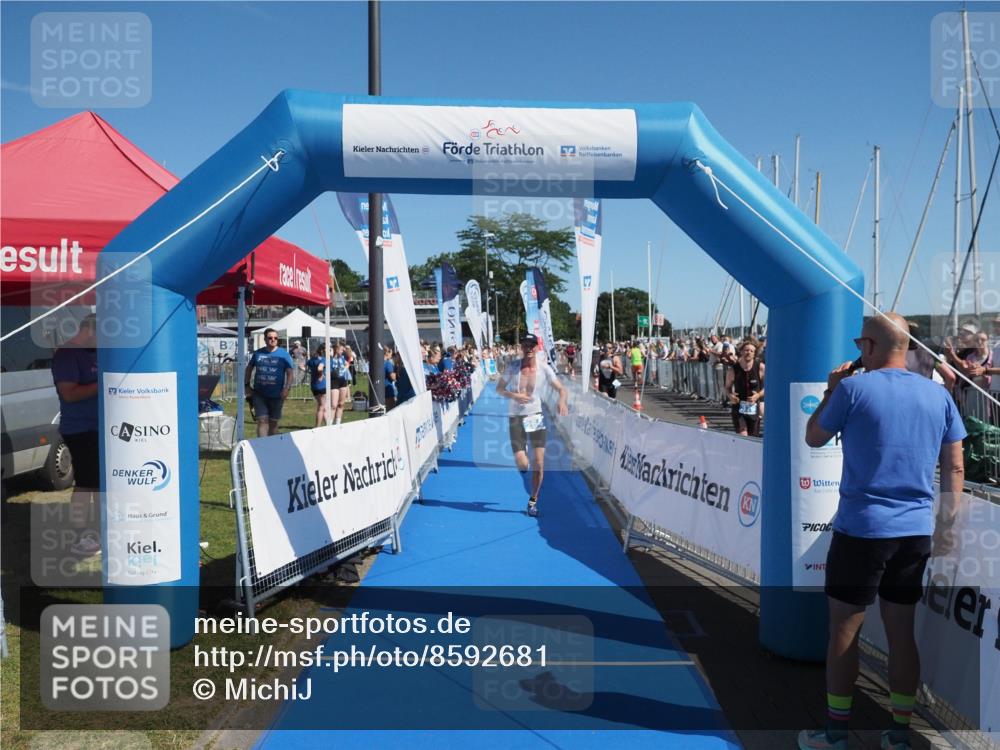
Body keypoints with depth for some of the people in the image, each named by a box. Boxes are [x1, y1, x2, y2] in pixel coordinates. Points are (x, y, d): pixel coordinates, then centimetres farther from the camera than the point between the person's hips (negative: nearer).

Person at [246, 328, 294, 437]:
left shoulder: (283, 354, -1)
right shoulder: (258, 353, 5)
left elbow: (290, 372, -3)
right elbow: (249, 368, 17)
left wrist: (287, 388, -14)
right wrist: (247, 385, 10)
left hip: (276, 395, 0)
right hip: (259, 394, 0)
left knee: (273, 422, 11)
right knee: (262, 420, -10)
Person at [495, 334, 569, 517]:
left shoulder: (544, 368, -5)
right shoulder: (513, 366, -5)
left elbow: (561, 388, -1)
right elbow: (499, 389, 3)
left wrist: (562, 401, -24)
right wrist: (513, 395, -17)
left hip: (536, 416, 1)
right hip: (516, 418, -1)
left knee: (539, 464, -2)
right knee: (522, 464, -12)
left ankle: (533, 501, 18)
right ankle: (523, 453, 28)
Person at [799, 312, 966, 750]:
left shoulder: (854, 389, -9)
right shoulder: (938, 395, 5)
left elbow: (813, 439, 4)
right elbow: (954, 468, 7)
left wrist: (831, 390, 13)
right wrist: (945, 526, 14)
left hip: (861, 529, -5)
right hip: (916, 532, 5)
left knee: (844, 630, 6)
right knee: (902, 632, 14)